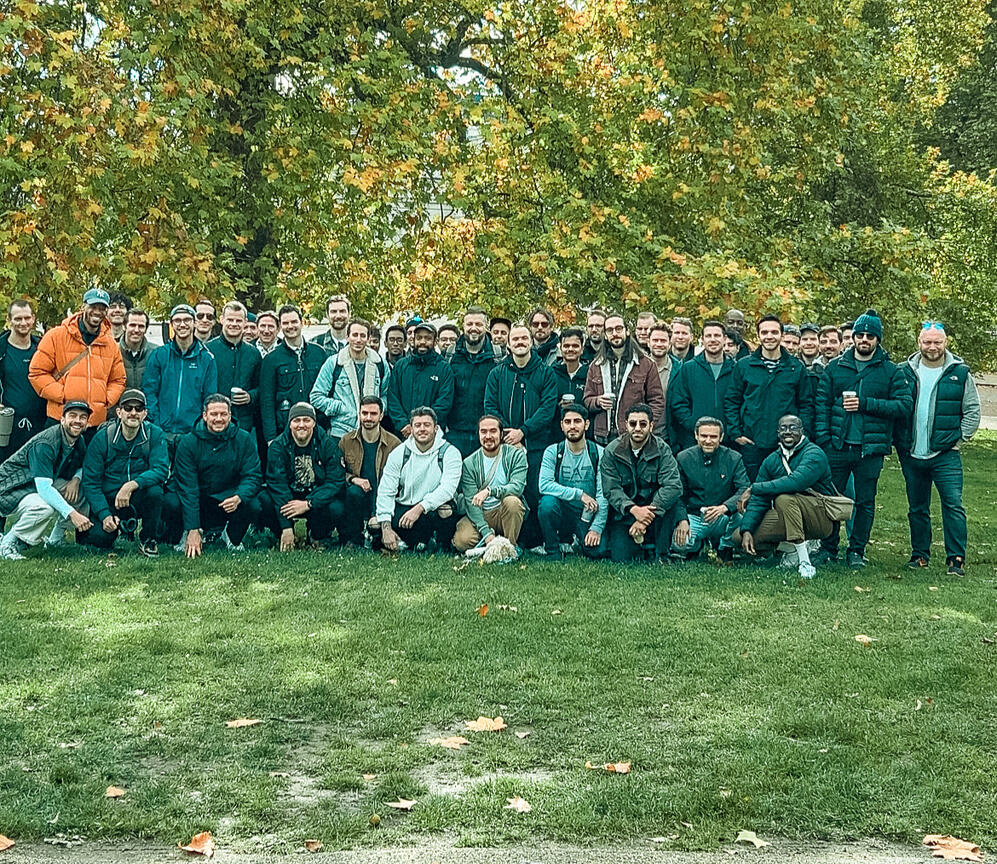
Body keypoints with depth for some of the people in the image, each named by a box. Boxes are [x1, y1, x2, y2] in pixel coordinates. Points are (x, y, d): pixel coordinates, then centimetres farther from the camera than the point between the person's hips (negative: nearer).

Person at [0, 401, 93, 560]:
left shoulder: (79, 441, -2)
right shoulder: (45, 444, -28)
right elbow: (43, 487, -35)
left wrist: (76, 479, -12)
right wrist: (71, 513, -45)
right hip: (13, 491, -8)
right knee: (46, 508, -37)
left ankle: (56, 538, 8)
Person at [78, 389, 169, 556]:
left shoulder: (155, 435, -7)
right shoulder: (102, 438, -8)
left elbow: (161, 470, -19)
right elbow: (90, 482, -8)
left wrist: (132, 485, -36)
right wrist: (104, 515, -21)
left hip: (139, 499, 0)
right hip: (109, 501, 0)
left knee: (154, 490, -33)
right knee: (100, 538, -25)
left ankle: (148, 539, -7)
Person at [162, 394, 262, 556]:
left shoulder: (244, 440, -4)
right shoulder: (188, 442, -11)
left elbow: (253, 476, -7)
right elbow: (187, 487, -17)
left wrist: (239, 497, -32)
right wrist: (193, 530, -25)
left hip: (228, 502, 1)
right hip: (195, 504, -1)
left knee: (253, 505, -28)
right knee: (170, 503, -30)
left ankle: (233, 537, 7)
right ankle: (188, 536, 5)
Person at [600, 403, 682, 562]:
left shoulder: (662, 449, -8)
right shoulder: (612, 451, -6)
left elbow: (674, 486, -21)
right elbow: (611, 490, -12)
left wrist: (647, 512, -31)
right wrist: (634, 509, -31)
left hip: (653, 506, 1)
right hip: (623, 512, 0)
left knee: (671, 499, -32)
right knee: (620, 558, -21)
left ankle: (662, 556, -16)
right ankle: (637, 543, 16)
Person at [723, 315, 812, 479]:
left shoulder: (796, 368, 7)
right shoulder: (743, 366, 5)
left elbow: (806, 404, 10)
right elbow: (731, 402, 6)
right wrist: (735, 433, -3)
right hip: (751, 444, 0)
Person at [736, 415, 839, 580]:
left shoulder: (814, 454, -13)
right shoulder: (771, 461, 7)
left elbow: (796, 481, -33)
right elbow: (758, 501, 2)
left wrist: (754, 488, -25)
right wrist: (747, 530, -14)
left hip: (821, 520, -6)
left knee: (784, 498, -35)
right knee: (739, 536, -8)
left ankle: (804, 560, -29)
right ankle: (791, 548, 8)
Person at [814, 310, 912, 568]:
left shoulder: (891, 371, 3)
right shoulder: (835, 367, 8)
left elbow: (905, 405, -6)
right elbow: (821, 403, 5)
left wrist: (865, 404, -13)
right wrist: (822, 438, -6)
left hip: (871, 448, -1)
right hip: (837, 446, 1)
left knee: (865, 502, 6)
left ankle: (857, 550, 19)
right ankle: (828, 547, 19)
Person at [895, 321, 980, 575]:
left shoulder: (960, 373, 1)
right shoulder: (905, 372, 4)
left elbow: (972, 411, 5)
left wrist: (958, 439, -2)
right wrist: (899, 442, 2)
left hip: (946, 455, -2)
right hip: (911, 456, 2)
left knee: (953, 505, -9)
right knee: (917, 508, 11)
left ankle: (956, 559, -5)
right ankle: (920, 554, 22)